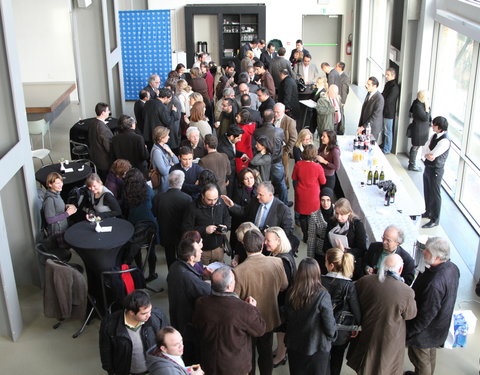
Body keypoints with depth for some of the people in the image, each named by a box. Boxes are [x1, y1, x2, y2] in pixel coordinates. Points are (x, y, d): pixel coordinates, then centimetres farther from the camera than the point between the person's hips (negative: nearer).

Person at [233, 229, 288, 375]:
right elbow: (284, 286, -2)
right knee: (266, 354, 26)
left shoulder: (238, 271, -32)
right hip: (270, 319, 3)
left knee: (248, 357, 20)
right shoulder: (277, 262, -20)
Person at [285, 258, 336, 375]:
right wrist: (332, 335, 4)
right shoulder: (322, 296, -25)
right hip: (316, 347, -3)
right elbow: (329, 325, -17)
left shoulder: (291, 293, -14)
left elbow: (287, 318, -1)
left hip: (294, 345, 3)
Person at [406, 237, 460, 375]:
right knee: (430, 354, 31)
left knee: (420, 358, 18)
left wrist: (409, 332, -17)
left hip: (425, 331, -8)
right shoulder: (452, 267, -14)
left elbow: (427, 313, -30)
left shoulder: (435, 283, -41)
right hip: (440, 326, 8)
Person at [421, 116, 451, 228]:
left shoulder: (445, 141, -24)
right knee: (427, 191, 21)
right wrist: (428, 155, -17)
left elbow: (432, 156, -26)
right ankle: (428, 212, 41)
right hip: (428, 167, 8)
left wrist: (428, 154, -6)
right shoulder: (434, 136, 3)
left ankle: (435, 220, 15)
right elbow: (425, 150, 1)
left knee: (435, 194, 2)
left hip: (436, 170, -8)